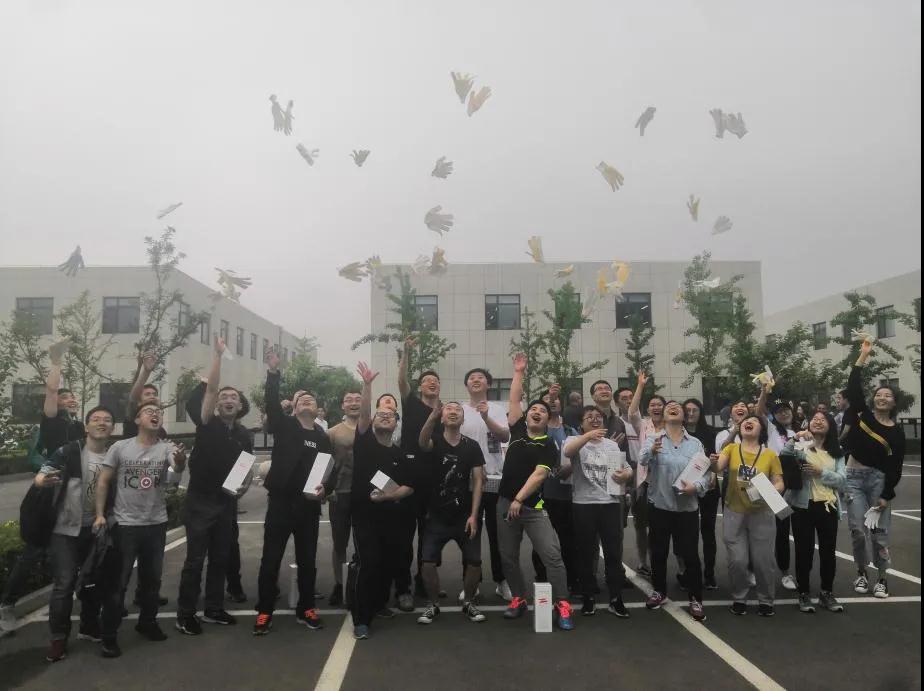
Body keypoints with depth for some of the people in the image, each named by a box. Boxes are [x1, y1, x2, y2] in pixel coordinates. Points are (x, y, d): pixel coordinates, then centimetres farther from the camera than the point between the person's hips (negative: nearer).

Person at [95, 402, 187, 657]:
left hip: (156, 524, 2)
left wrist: (181, 459, -49)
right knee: (117, 582, 5)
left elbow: (179, 468, -25)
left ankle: (147, 623, 35)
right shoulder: (120, 447, -4)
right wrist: (99, 514, -9)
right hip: (124, 525, -2)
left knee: (152, 579, 17)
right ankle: (109, 635, 17)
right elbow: (103, 482, 0)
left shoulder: (167, 448, -4)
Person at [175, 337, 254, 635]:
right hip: (200, 501, -5)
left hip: (227, 502, 5)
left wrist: (245, 484, -5)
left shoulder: (244, 434, 5)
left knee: (220, 557, 13)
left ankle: (213, 609, 26)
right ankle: (185, 614, 10)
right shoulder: (207, 424, -9)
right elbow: (210, 388, -22)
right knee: (195, 559, -2)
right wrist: (218, 354, -26)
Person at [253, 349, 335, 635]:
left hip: (309, 505, 2)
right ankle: (264, 611, 16)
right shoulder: (284, 426, 3)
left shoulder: (322, 437, 9)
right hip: (280, 501, -2)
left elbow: (332, 470, 9)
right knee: (271, 560, 3)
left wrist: (326, 488, -11)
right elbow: (271, 403, -14)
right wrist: (273, 373, -26)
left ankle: (306, 609, 24)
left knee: (307, 560, 11)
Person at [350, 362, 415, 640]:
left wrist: (388, 495, -11)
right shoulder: (364, 441, 1)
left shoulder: (399, 455, 8)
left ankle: (378, 604, 33)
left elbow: (408, 487, 8)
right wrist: (367, 385, -26)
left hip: (389, 515, 4)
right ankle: (361, 620, -3)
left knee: (389, 563, 8)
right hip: (364, 514, -4)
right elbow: (363, 414, -15)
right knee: (368, 563, -13)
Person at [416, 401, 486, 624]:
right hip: (437, 515, -1)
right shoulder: (434, 441, -5)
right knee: (428, 562, -7)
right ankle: (433, 605, 15)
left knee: (474, 561, -1)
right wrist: (433, 415, -50)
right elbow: (422, 443, -31)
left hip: (464, 515, 1)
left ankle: (469, 602, 23)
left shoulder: (472, 446, -2)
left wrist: (473, 515, -13)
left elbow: (478, 481, -3)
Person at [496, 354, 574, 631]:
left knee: (552, 554, -11)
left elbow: (539, 474, -14)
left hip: (532, 506, -4)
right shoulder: (518, 429, 9)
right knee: (508, 556, 10)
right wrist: (519, 372, 13)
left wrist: (519, 499, -21)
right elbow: (515, 400, 11)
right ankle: (519, 599, 26)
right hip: (505, 502, 5)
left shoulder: (548, 446, -4)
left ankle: (562, 605, -6)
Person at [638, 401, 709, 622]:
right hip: (659, 506, 0)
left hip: (687, 508, 1)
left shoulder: (695, 443, 4)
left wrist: (696, 487, -21)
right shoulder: (653, 439, -2)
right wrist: (652, 451, -45)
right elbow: (642, 460, -22)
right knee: (658, 552, 12)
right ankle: (659, 591, 31)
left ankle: (695, 598, 17)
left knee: (690, 555, 3)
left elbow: (705, 473, 0)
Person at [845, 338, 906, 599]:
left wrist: (887, 495, -7)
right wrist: (863, 357, -8)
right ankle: (862, 573, 17)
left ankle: (882, 579, 15)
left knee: (879, 532, 1)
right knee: (858, 530, 0)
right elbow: (853, 388, -7)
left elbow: (896, 467, 0)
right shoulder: (862, 415, 3)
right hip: (854, 477, 0)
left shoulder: (897, 432, 2)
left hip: (879, 480, 0)